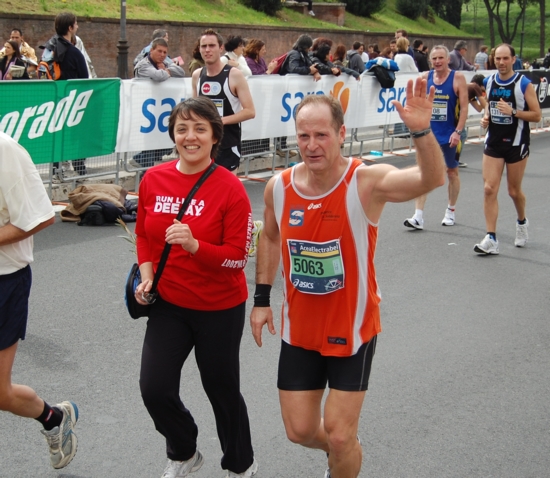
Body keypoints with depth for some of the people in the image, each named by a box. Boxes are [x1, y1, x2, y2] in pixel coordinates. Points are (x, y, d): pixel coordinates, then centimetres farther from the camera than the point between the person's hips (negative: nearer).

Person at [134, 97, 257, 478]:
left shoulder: (230, 188, -16)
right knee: (154, 388, -3)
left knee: (222, 389, 12)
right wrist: (146, 276, -3)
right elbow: (144, 235, 11)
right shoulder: (154, 179, -2)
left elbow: (238, 256, -16)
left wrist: (194, 245, -31)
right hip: (168, 303, 4)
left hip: (219, 308, -3)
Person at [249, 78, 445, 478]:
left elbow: (431, 179, -38)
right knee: (300, 432, 13)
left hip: (352, 329, -4)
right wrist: (262, 300, 10)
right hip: (299, 329, 4)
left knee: (340, 437, 2)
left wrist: (422, 131, -56)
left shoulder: (367, 182, -21)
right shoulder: (278, 188, -8)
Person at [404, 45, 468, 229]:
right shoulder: (425, 77, 2)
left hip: (450, 134, -2)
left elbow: (464, 107, -9)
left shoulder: (457, 78, -7)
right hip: (429, 133, 2)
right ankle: (418, 216, -8)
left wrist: (458, 131, -16)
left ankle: (451, 211, 30)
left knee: (452, 172, 13)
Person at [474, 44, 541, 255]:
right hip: (493, 143, 4)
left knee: (514, 191, 9)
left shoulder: (524, 84, -10)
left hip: (516, 144, -3)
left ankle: (522, 222, 40)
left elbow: (536, 115, -10)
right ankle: (491, 239, -6)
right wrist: (486, 116, 1)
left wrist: (512, 112, -24)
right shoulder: (489, 82, 4)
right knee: (489, 189, -7)